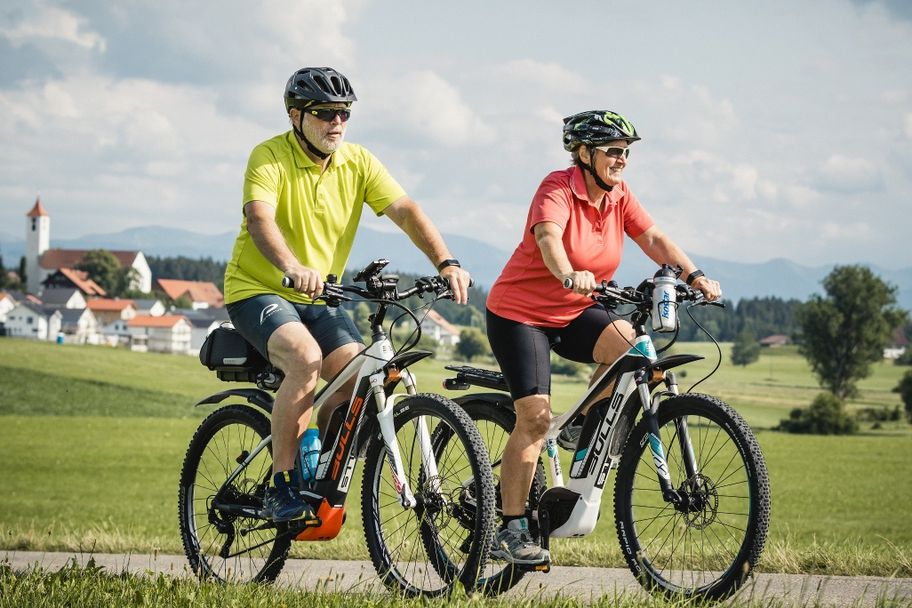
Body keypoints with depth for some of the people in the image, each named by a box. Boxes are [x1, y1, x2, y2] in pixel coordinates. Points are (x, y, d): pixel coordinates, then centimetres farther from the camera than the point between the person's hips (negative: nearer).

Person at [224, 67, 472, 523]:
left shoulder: (358, 162, 0)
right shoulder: (270, 157, -14)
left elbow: (405, 210, -10)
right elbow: (259, 219, -31)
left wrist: (445, 263, -26)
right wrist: (293, 268, -50)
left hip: (319, 298, 5)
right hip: (258, 290, -5)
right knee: (306, 357, -32)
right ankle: (280, 487, -22)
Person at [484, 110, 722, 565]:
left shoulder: (619, 197, 0)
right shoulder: (558, 189, -20)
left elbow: (655, 240, -9)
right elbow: (548, 238, -38)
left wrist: (694, 276, -25)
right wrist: (569, 275, -58)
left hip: (574, 314, 6)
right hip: (520, 312, -6)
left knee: (627, 343, -24)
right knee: (535, 417, -14)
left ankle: (582, 429, 0)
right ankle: (511, 531, -6)